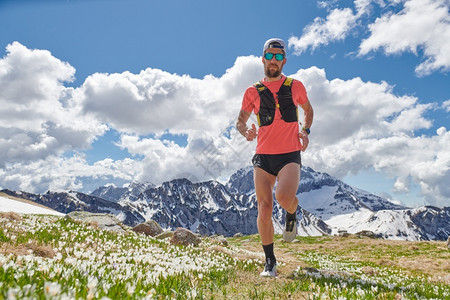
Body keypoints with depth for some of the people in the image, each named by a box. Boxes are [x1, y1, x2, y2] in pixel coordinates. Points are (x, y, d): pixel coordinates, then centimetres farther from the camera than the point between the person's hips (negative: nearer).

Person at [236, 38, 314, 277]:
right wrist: (245, 131, -10)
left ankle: (292, 214, 14)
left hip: (290, 154, -1)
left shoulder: (295, 86, 10)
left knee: (284, 196, -26)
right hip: (263, 155, 1)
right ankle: (269, 261, 14)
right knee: (264, 207, -2)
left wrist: (305, 131, 7)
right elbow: (240, 120, 14)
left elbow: (308, 109, 25)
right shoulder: (253, 91, 8)